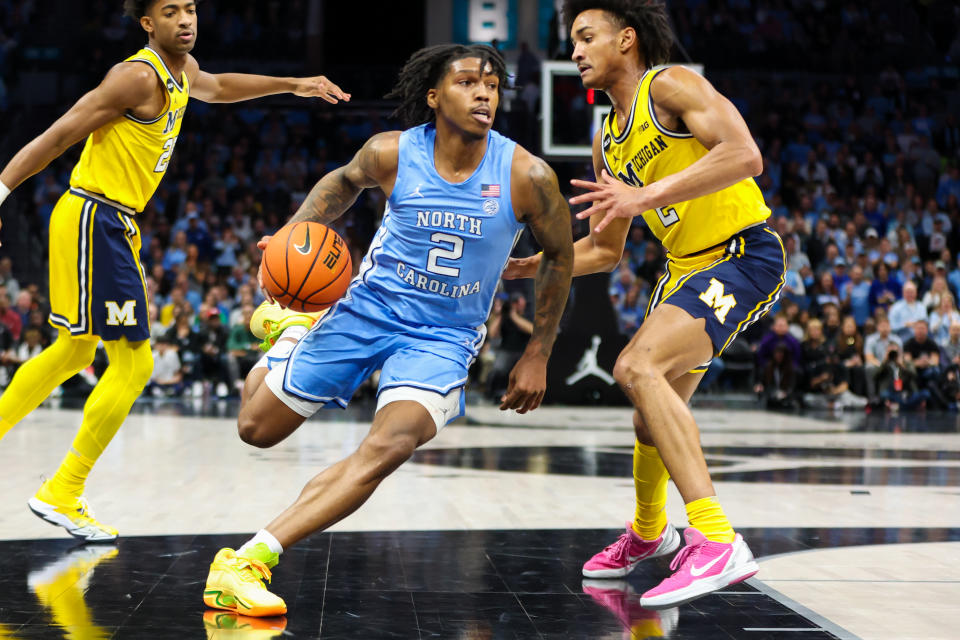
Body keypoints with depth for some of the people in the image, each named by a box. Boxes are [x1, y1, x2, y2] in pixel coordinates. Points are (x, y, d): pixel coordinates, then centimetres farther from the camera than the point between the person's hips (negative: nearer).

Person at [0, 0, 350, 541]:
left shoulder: (182, 70, 11)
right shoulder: (139, 76, -17)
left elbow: (214, 87, 36)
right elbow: (57, 137, -18)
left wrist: (294, 85, 34)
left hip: (114, 226, 10)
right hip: (94, 221, -10)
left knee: (75, 352, 21)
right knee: (134, 363, -9)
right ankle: (61, 496, -3)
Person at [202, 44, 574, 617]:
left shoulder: (526, 176, -15)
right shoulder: (392, 154, -11)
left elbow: (560, 254, 2)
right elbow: (344, 182, 13)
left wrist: (537, 355, 3)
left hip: (444, 337, -2)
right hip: (368, 308, 2)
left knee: (390, 446, -30)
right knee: (257, 429, 8)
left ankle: (249, 560, -31)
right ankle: (292, 327, 41)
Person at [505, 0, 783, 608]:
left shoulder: (672, 85, -11)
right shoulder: (607, 141, 14)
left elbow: (745, 155, -27)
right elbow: (605, 250, 22)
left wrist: (647, 196, -31)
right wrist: (533, 266, 10)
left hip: (745, 255, -9)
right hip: (688, 267, 9)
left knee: (639, 366, -28)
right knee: (655, 409, 21)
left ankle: (718, 541, -32)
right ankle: (648, 532, 49)